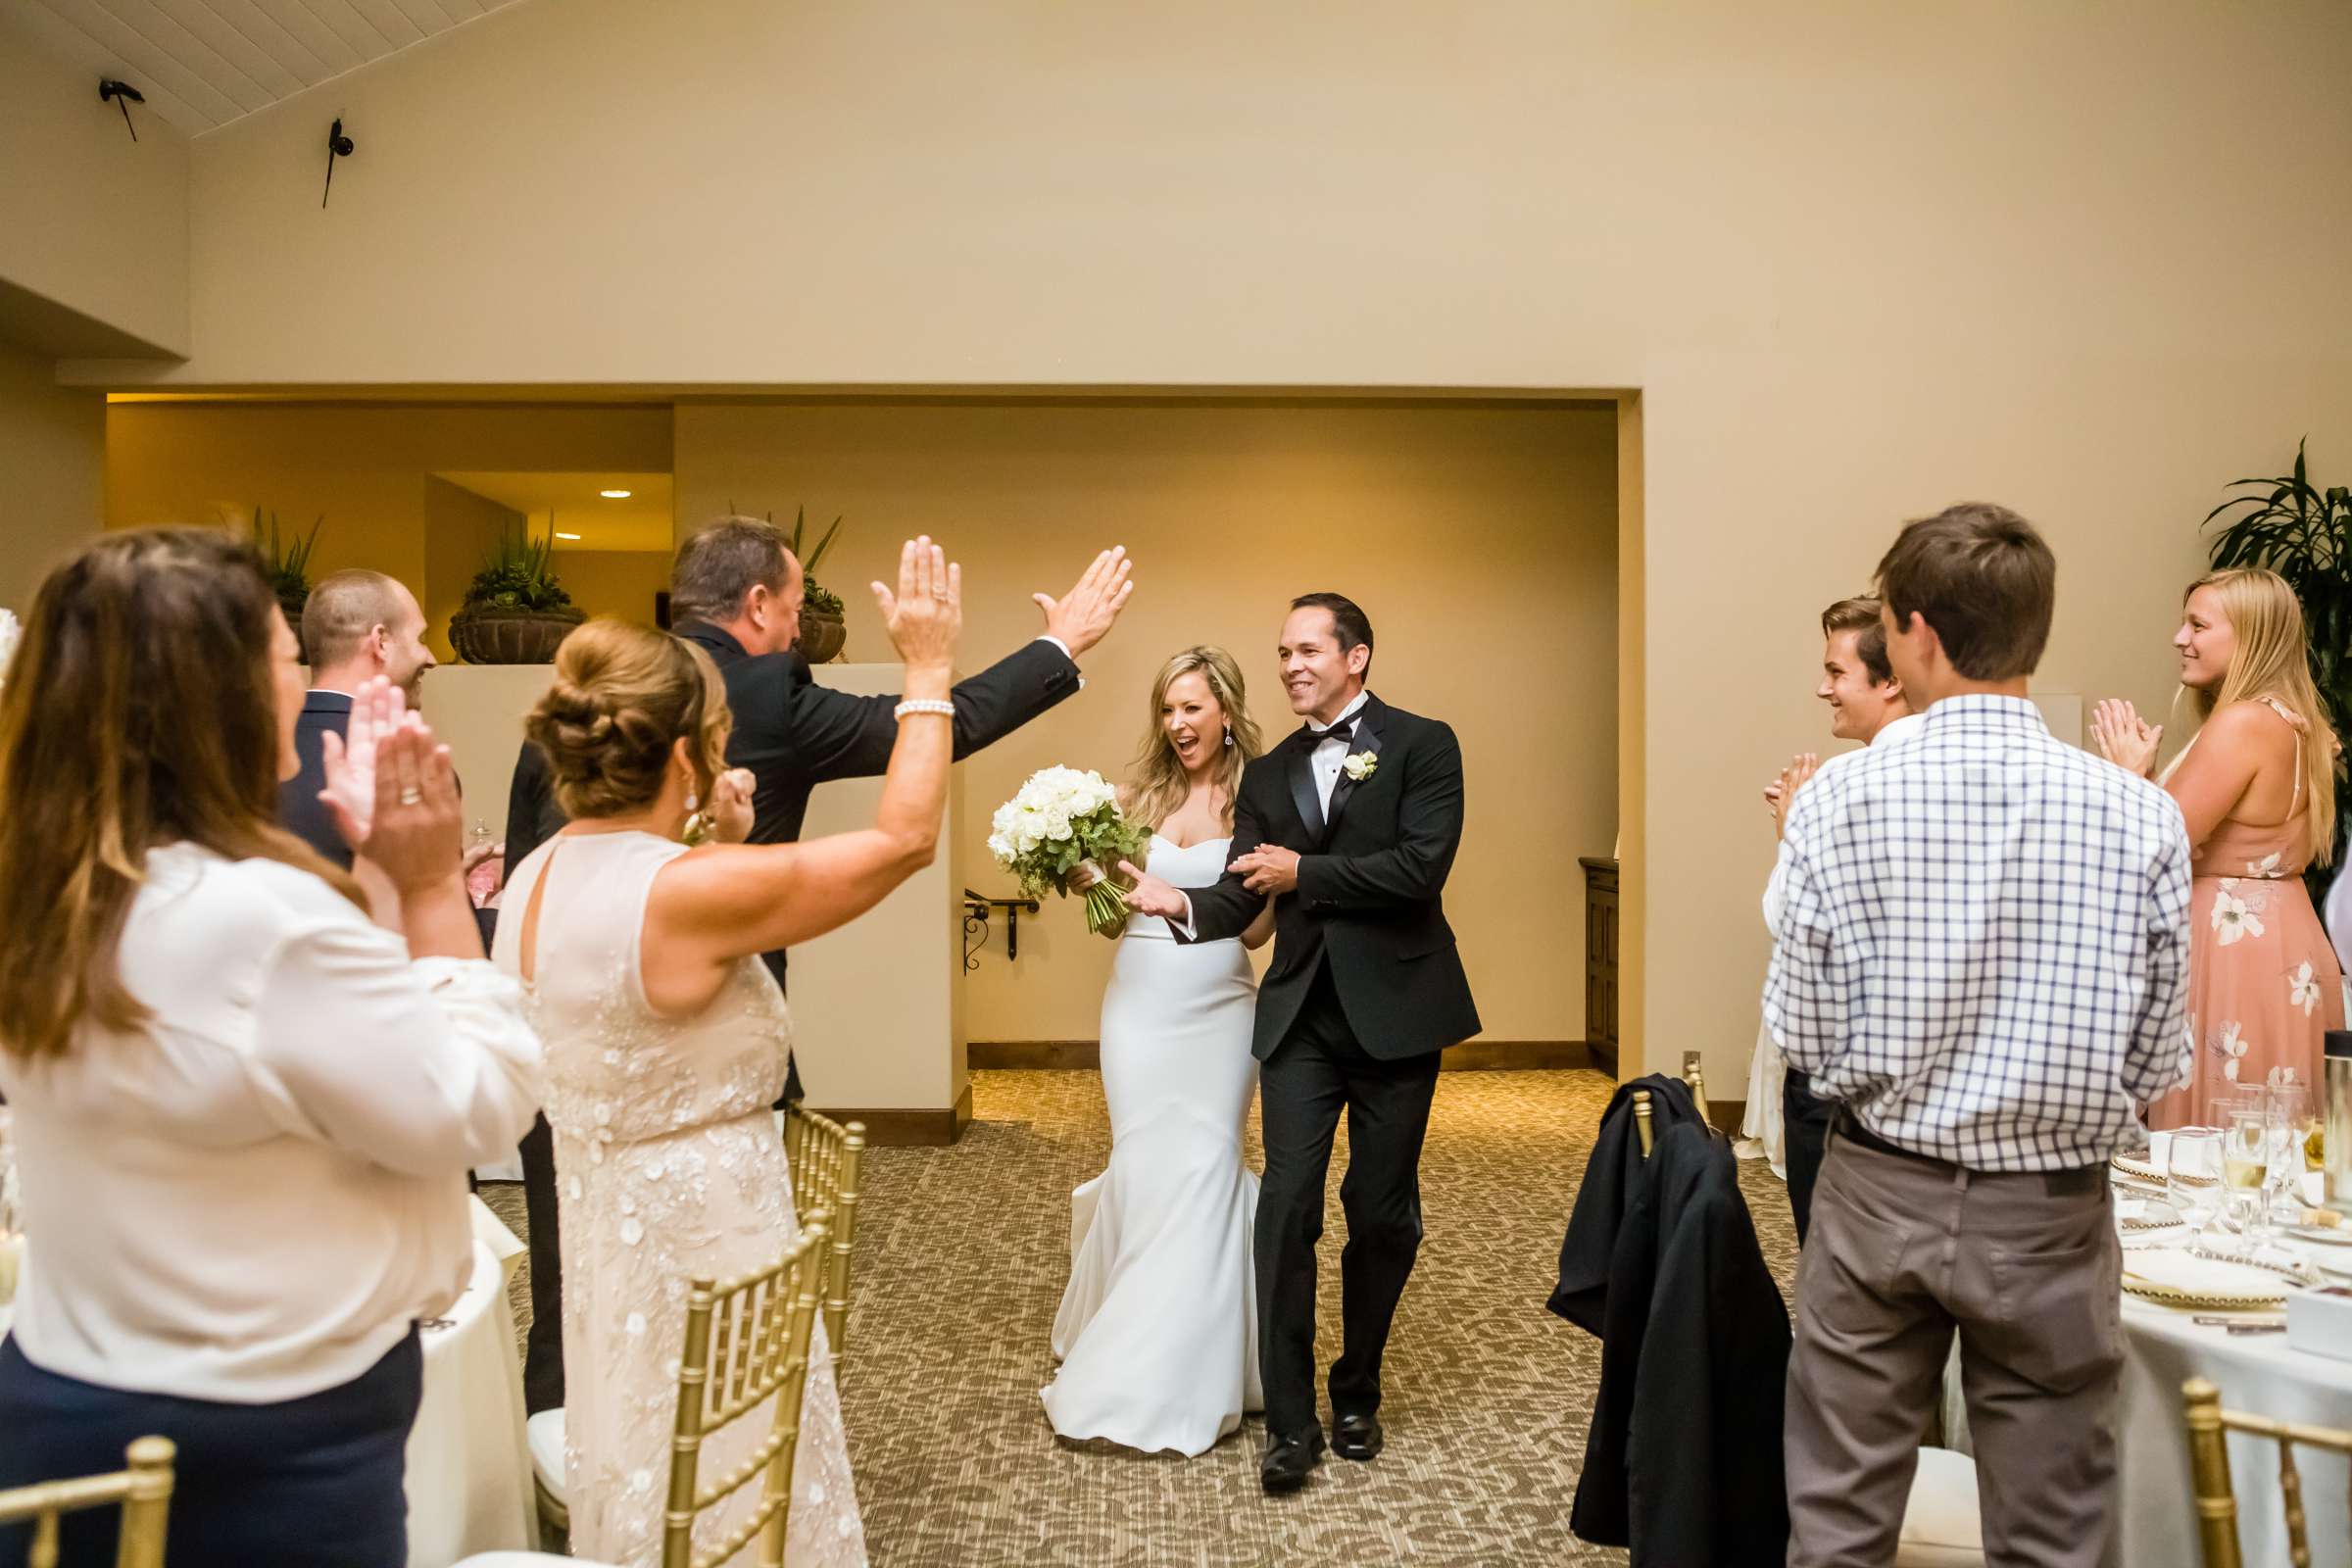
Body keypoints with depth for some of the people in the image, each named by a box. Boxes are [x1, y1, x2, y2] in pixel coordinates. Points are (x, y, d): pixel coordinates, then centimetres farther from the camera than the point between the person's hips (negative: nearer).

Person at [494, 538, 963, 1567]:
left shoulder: (539, 878, -1)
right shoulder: (689, 892, -26)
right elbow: (904, 838, -18)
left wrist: (719, 846, 6)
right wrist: (927, 668, -11)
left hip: (600, 1232, 8)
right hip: (705, 1239, -8)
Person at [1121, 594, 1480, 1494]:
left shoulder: (1422, 745, -2)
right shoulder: (1269, 774, 12)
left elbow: (1422, 865, -16)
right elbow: (1242, 896, 3)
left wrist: (1303, 872, -11)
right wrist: (1180, 902, -17)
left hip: (1396, 1012, -3)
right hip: (1303, 1016, 3)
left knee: (1383, 1214, 9)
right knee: (1287, 1208, -5)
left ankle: (1357, 1394, 29)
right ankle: (1290, 1420, 6)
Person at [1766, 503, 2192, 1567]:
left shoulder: (1838, 802, -13)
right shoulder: (2142, 818, -10)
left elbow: (1803, 1037, -9)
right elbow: (2154, 1068, -4)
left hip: (1878, 1197, 0)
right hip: (2051, 1213, 1)